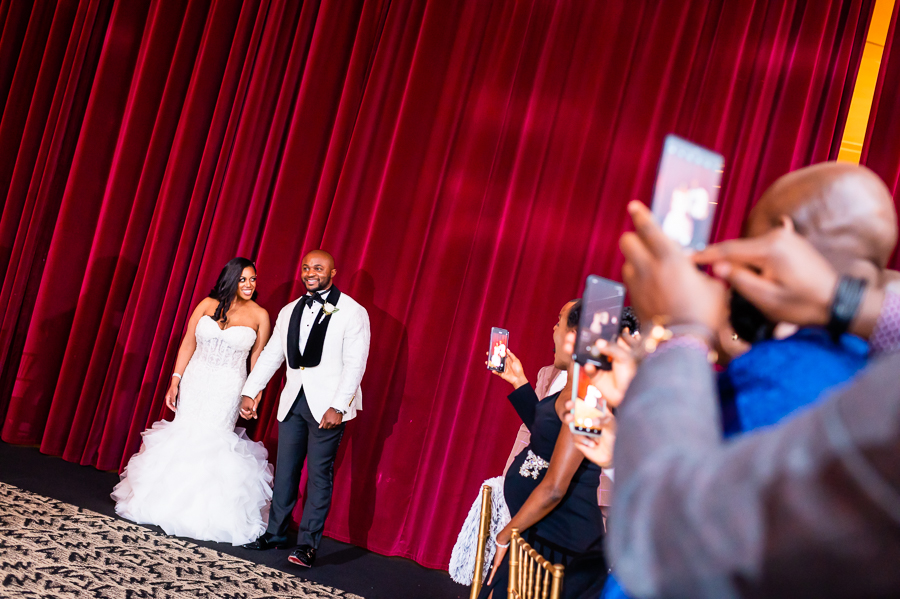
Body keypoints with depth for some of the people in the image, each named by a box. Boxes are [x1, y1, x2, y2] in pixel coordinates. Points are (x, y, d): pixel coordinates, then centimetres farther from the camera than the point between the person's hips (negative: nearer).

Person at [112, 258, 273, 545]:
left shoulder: (259, 316, -2)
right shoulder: (208, 305, 1)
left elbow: (258, 359, 0)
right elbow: (187, 343, 3)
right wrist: (175, 381, -2)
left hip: (227, 390, -2)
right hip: (194, 381, 2)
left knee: (212, 442, -4)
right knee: (183, 436, 4)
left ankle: (202, 512, 9)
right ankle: (169, 502, 18)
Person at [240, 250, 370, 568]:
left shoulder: (352, 312, -6)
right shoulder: (289, 311, 12)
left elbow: (355, 364, -11)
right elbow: (271, 355, 15)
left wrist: (338, 406, -17)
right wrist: (250, 392, 9)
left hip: (327, 404, -5)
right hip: (293, 400, 6)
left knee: (319, 474, -2)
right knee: (285, 470, 11)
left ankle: (307, 545, 3)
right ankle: (276, 534, 23)